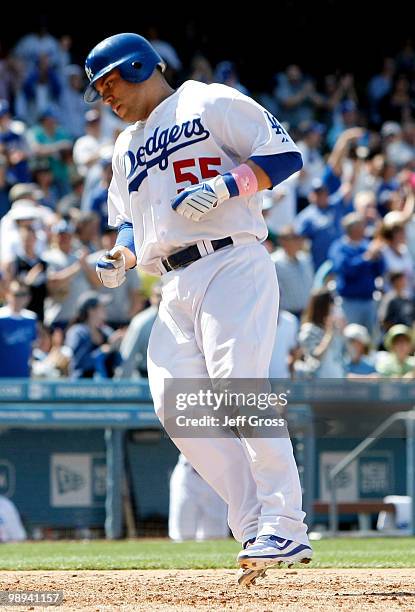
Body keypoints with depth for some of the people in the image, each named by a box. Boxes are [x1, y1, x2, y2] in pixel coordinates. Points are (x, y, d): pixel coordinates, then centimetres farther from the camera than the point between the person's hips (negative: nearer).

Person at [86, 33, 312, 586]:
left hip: (233, 265, -7)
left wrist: (224, 186, -17)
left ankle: (285, 529, -23)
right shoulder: (127, 148, 27)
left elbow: (284, 154, -4)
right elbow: (129, 222, 30)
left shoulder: (210, 104, 3)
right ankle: (255, 527, -8)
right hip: (175, 287, 8)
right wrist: (120, 258, 9)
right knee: (175, 402, -9)